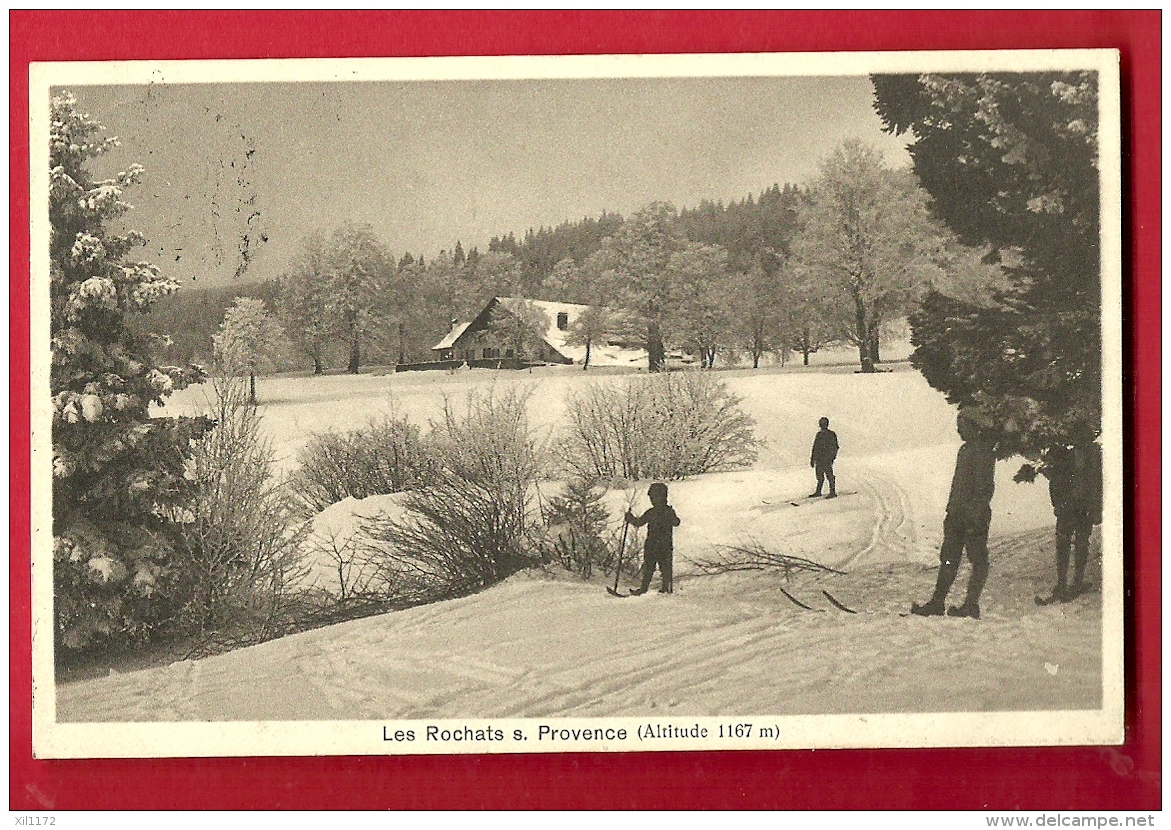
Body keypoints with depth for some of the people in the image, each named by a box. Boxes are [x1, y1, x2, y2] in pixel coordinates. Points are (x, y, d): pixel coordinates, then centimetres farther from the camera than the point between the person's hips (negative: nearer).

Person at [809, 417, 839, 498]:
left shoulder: (831, 434, -7)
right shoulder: (819, 434, 14)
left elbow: (834, 448, -10)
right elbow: (815, 447, 19)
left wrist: (831, 459, -17)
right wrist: (812, 459, 17)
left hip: (827, 460, -7)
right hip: (819, 459, 7)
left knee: (830, 476, -3)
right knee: (820, 477, 13)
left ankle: (833, 493, 2)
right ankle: (818, 492, 20)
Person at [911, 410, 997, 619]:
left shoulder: (983, 451, -12)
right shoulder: (965, 449, 17)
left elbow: (985, 487, -17)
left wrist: (975, 516, -21)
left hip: (973, 515, -10)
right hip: (957, 514, 10)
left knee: (978, 561, -3)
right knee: (948, 559, 10)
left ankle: (971, 605, -2)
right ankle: (937, 603, 13)